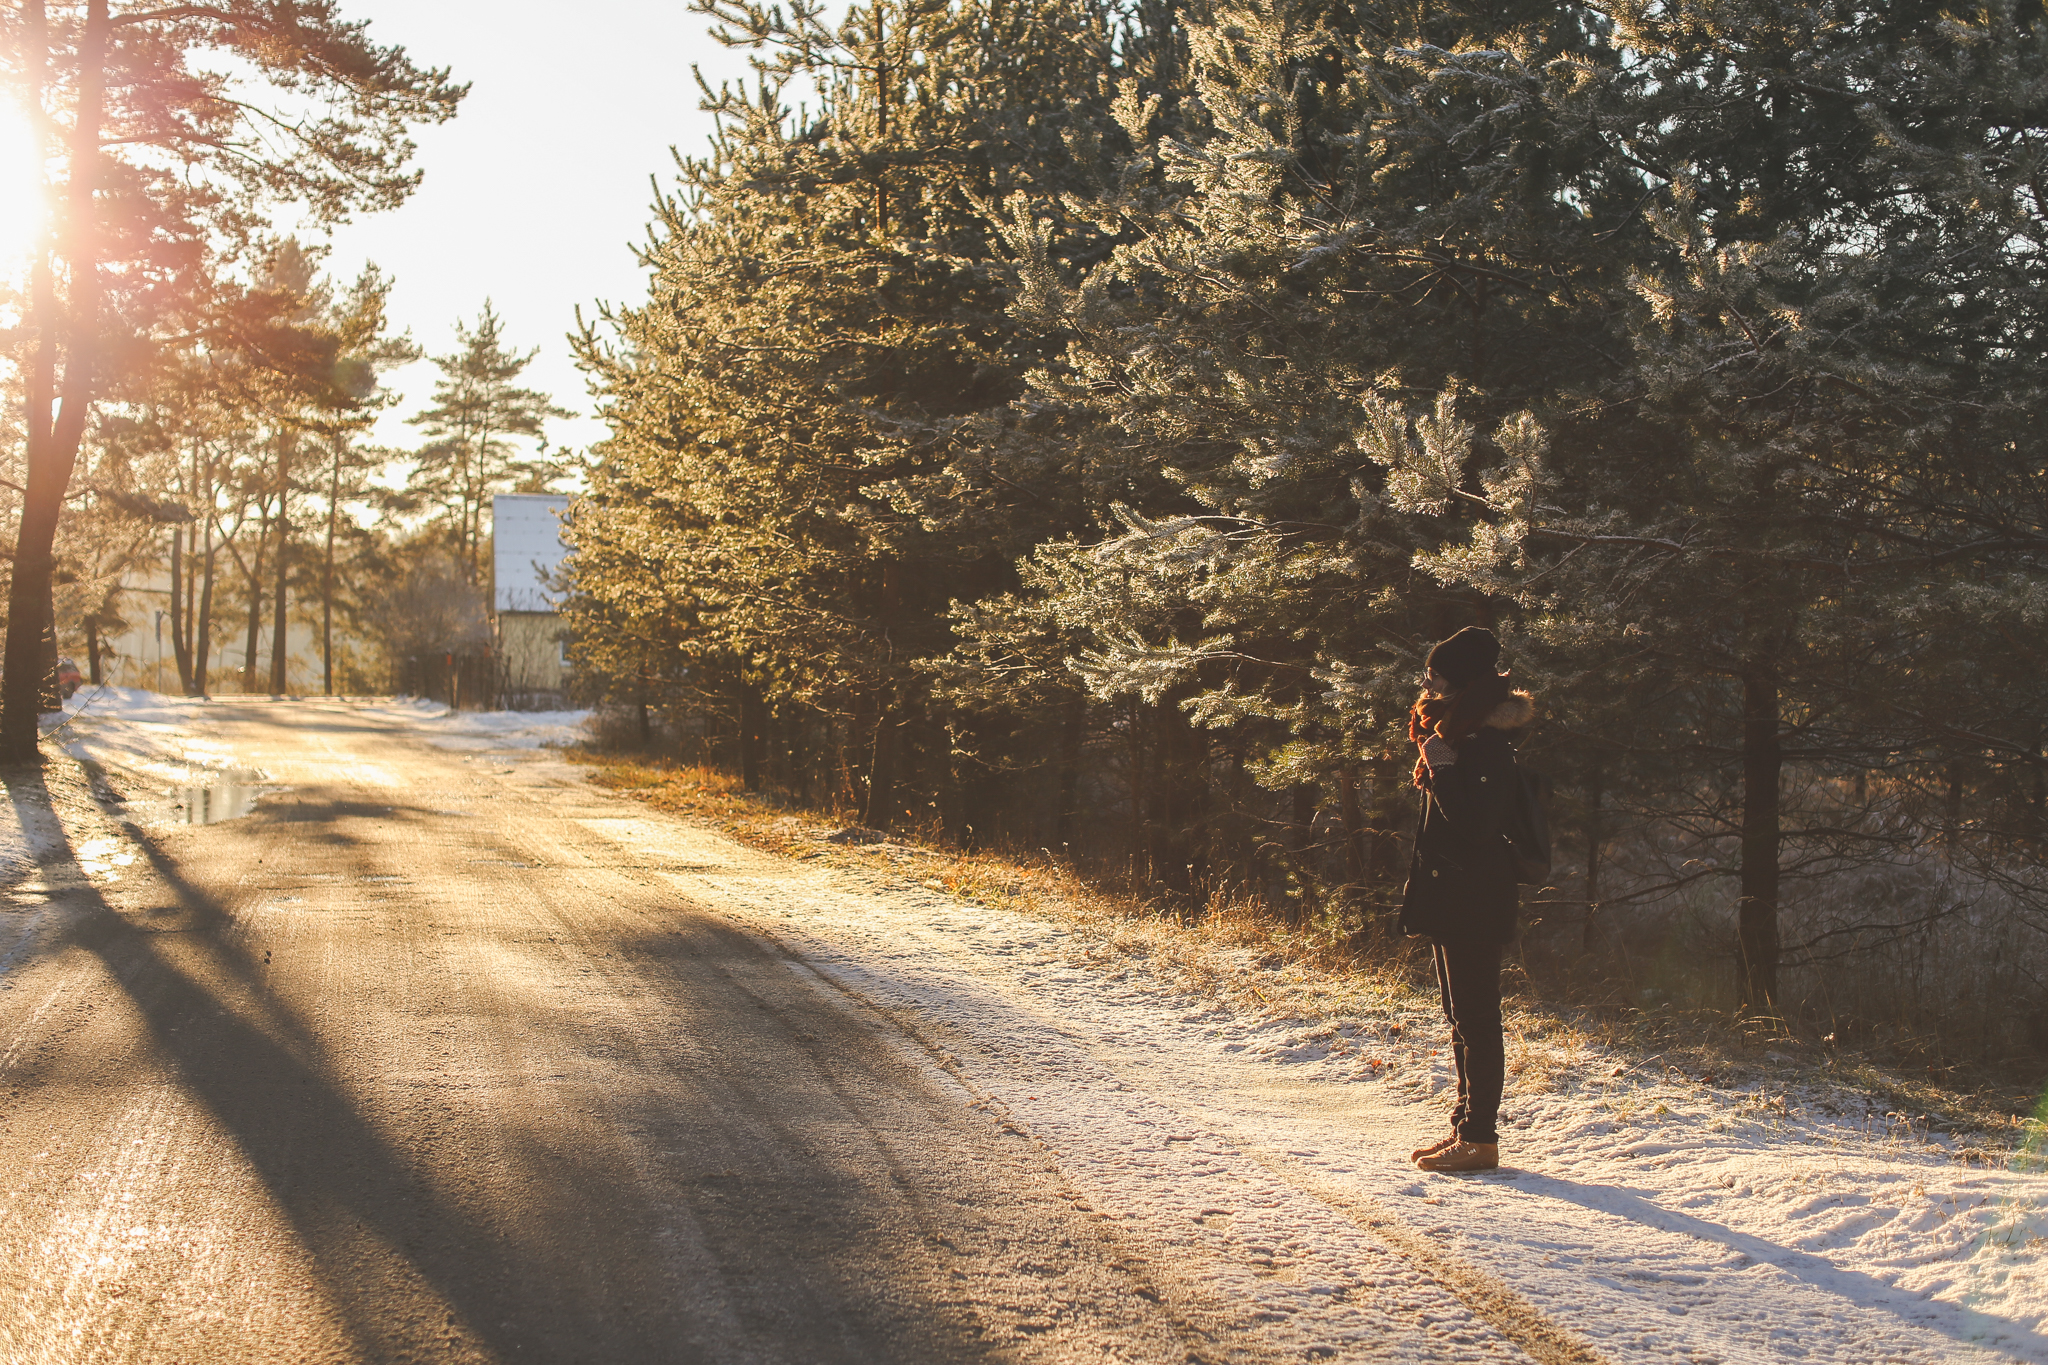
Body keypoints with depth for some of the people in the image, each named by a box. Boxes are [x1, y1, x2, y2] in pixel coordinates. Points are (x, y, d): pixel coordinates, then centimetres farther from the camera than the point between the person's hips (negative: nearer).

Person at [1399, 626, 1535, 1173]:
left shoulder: (1485, 748, -17)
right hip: (1451, 901, 10)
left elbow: (1473, 826, -26)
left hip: (1474, 903, -10)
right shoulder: (1457, 738, 14)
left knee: (1475, 1017, -6)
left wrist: (1442, 768, -24)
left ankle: (1480, 1137, -2)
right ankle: (1466, 1125, 22)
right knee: (1461, 1017, 14)